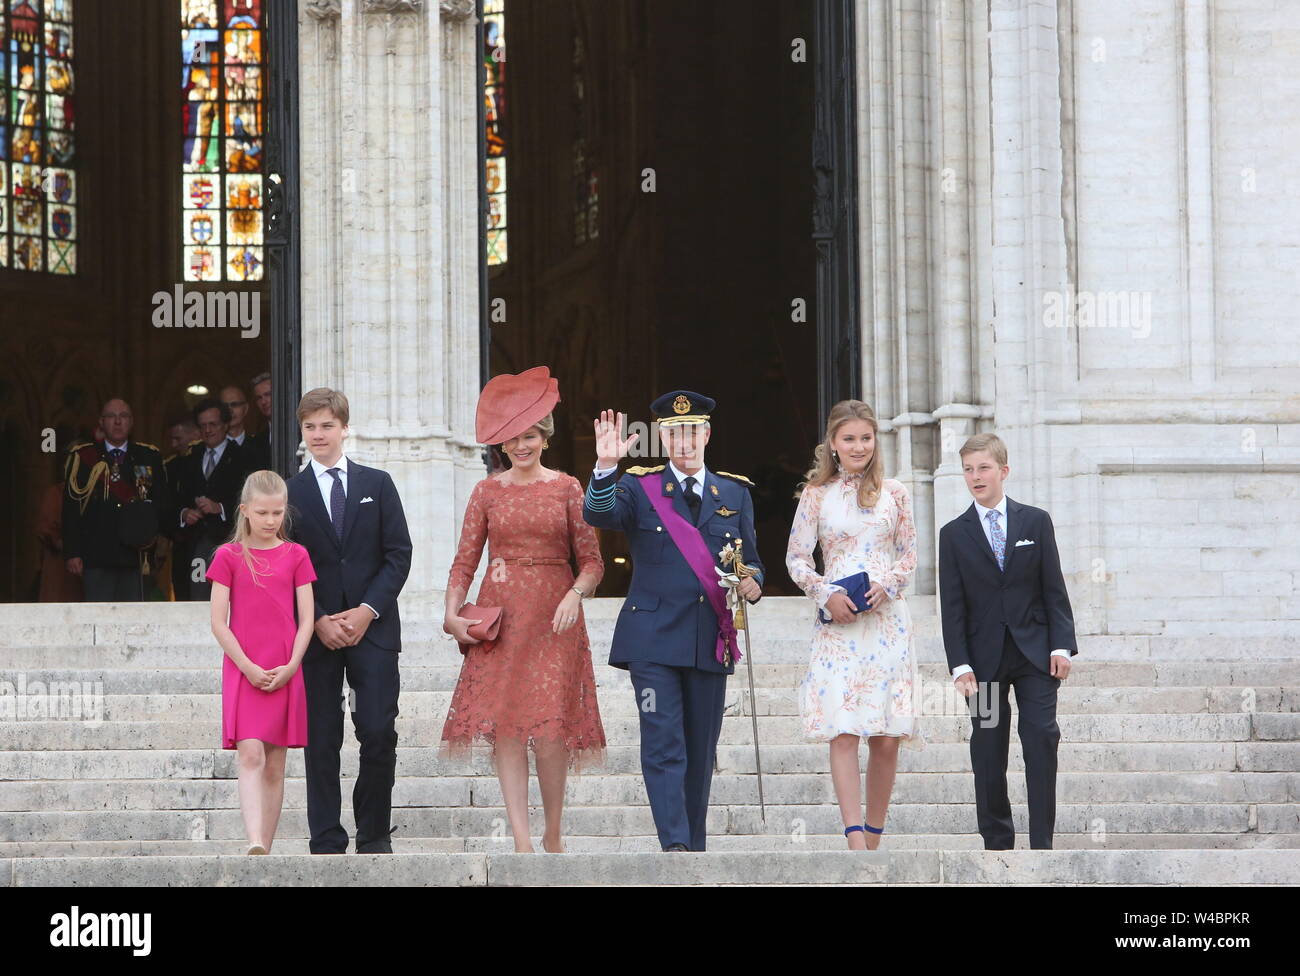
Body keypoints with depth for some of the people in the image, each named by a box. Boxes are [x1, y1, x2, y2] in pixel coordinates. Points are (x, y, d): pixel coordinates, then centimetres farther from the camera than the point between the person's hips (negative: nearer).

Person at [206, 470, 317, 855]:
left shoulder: (295, 556, 8)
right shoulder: (229, 556, 3)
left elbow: (306, 619, 5)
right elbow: (219, 623, -1)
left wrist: (290, 667, -7)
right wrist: (248, 668, -9)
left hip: (285, 674, 2)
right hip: (243, 671, -2)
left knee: (275, 766, 5)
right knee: (251, 756, -16)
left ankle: (266, 848, 10)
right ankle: (255, 842, -27)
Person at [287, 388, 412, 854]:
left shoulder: (377, 484, 8)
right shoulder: (290, 493, 6)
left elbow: (399, 554, 3)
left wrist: (367, 611, -9)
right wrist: (319, 620, -9)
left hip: (373, 626, 0)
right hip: (316, 633, 0)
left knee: (379, 733, -7)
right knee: (321, 741, 0)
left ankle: (374, 834, 8)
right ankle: (326, 842, 4)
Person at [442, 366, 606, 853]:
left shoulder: (567, 488, 6)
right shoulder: (487, 491, 9)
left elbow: (592, 561, 4)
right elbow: (465, 561, 7)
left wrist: (575, 594, -15)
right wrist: (452, 614, -7)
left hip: (553, 617, -1)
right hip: (499, 616, 1)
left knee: (549, 727, -9)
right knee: (504, 726, -6)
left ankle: (553, 834, 7)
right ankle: (522, 840, -5)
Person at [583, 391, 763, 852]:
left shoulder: (735, 493, 14)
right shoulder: (639, 487, 4)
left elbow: (750, 560, 19)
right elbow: (598, 514, -16)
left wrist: (752, 585, -4)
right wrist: (606, 467, -34)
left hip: (712, 641, 3)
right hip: (653, 638, -3)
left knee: (701, 750, 7)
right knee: (663, 745, -13)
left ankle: (694, 847, 15)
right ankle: (675, 847, -19)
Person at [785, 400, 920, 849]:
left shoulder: (893, 493, 9)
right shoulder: (816, 495, 6)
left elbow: (909, 556, 11)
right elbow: (796, 558, 6)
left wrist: (887, 586, -8)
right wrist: (826, 593, -10)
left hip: (887, 621, 2)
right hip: (837, 625, -2)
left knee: (886, 738, 0)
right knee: (843, 734, -14)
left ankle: (873, 841, 11)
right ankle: (856, 843, -19)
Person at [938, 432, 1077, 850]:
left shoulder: (1036, 522, 5)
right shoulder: (954, 534, 5)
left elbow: (1054, 590, 4)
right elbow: (952, 606, 2)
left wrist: (1061, 646, -5)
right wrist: (960, 664, -6)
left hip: (1034, 652, 0)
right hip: (985, 656, 1)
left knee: (1042, 740, -7)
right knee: (988, 750, 2)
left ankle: (1042, 843, -4)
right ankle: (997, 842, 10)